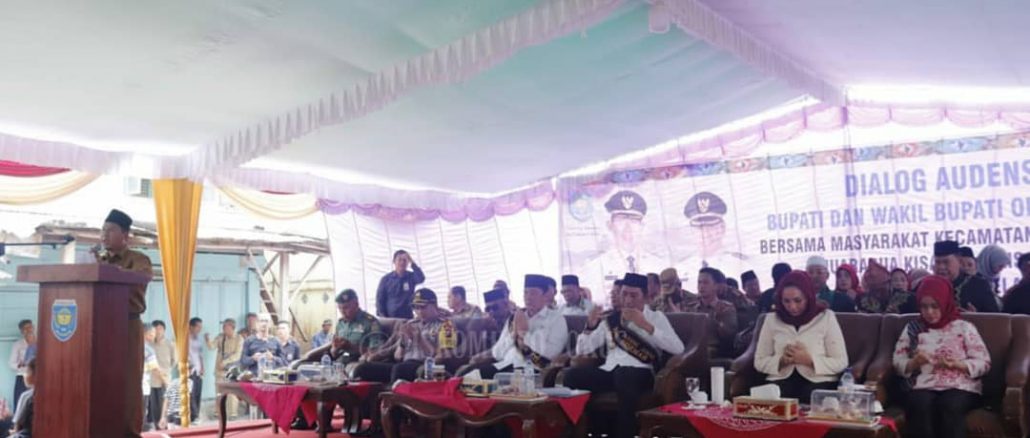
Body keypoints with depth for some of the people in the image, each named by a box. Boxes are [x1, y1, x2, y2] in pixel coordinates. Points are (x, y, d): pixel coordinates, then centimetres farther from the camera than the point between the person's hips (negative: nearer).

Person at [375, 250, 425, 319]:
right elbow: (380, 299, 3)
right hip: (391, 317, -1)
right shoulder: (386, 279, 2)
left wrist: (412, 262, -22)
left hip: (408, 317, 1)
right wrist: (383, 318, -6)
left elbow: (421, 278, -19)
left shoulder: (411, 276, 4)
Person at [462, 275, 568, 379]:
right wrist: (513, 334, -3)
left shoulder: (556, 318, 4)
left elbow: (550, 352, -13)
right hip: (505, 365, 6)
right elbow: (498, 353, 15)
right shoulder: (514, 318, 19)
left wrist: (524, 332, -4)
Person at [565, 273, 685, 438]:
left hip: (639, 372, -3)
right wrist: (590, 326, -2)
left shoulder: (656, 317, 11)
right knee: (573, 375, -26)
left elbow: (678, 348, -6)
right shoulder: (610, 318, 19)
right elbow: (582, 350, 16)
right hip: (609, 370, 3)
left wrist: (646, 325, -13)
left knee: (624, 376, -40)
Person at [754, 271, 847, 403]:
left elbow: (841, 362, -2)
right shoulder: (772, 319, 7)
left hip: (818, 382, -1)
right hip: (781, 380, 1)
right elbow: (759, 362, 8)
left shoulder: (826, 317, 2)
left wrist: (809, 360, -15)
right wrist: (781, 360, -11)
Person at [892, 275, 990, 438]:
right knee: (919, 406, -33)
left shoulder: (964, 327, 9)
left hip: (961, 387, -1)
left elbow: (984, 363, 3)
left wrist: (956, 364, -14)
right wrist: (914, 362, -11)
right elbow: (898, 363, 10)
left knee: (949, 407, -35)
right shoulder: (913, 328, 13)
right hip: (924, 387, 1)